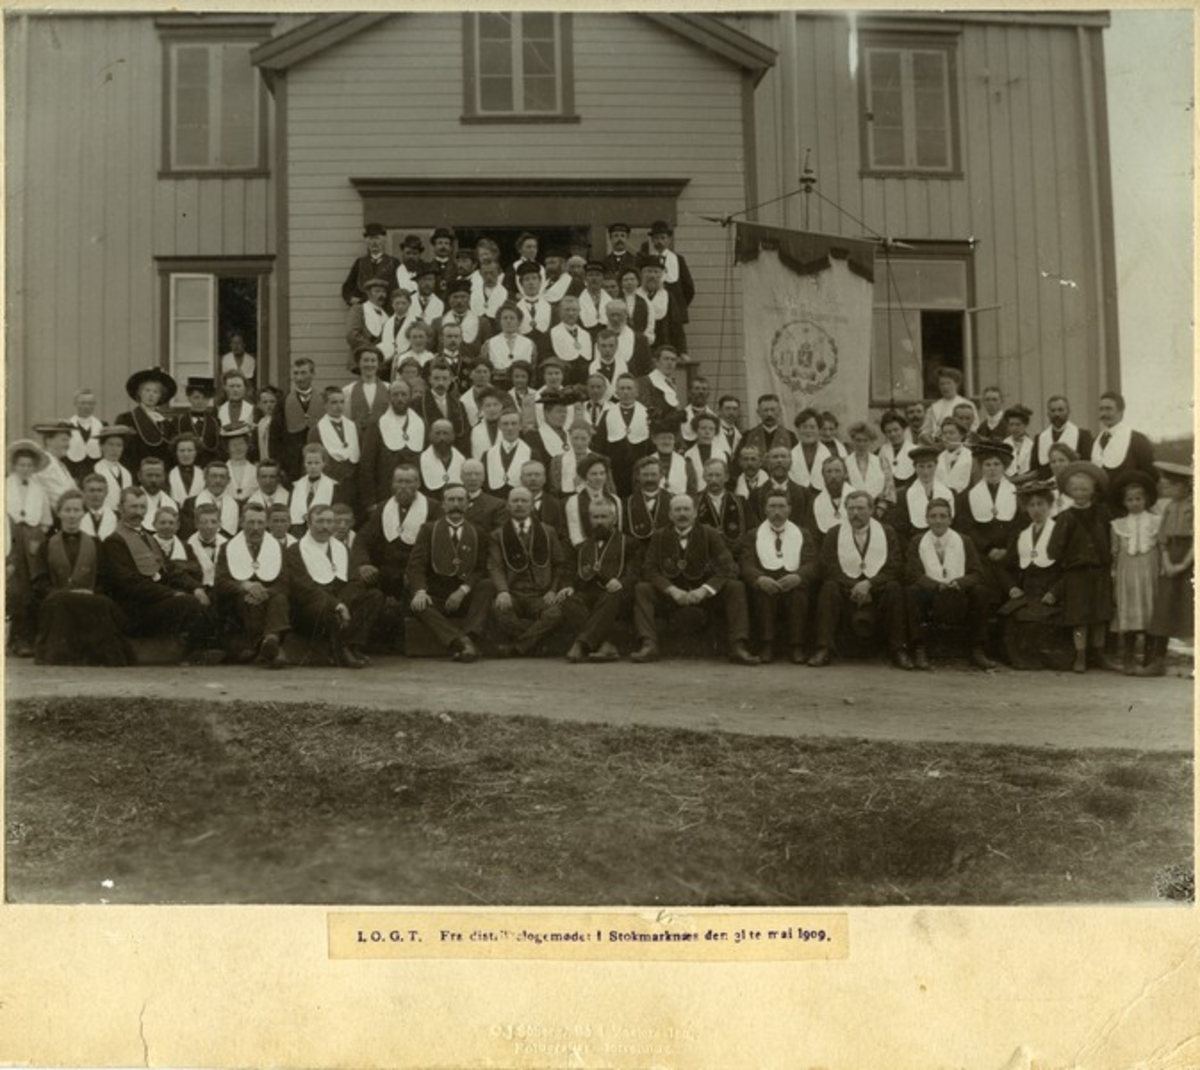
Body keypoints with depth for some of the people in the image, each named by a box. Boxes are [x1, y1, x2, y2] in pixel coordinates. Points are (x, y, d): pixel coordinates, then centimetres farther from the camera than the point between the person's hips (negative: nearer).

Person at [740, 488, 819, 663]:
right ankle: (767, 645, -33)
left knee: (799, 590, -34)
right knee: (764, 587, -35)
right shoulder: (754, 535, 18)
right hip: (765, 582, 0)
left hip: (794, 584, 0)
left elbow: (813, 565, 3)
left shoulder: (803, 535, 18)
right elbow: (747, 566, 2)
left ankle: (797, 647, -31)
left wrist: (797, 577, -22)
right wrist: (760, 579, -23)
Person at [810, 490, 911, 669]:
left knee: (893, 588, -30)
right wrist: (854, 588, -17)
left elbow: (896, 568, -1)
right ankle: (824, 649, -31)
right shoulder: (834, 534, 10)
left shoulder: (887, 533, 10)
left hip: (877, 587, 0)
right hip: (846, 587, 0)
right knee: (829, 587, -30)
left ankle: (897, 650, -24)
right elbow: (828, 568, -3)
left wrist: (868, 584, -17)